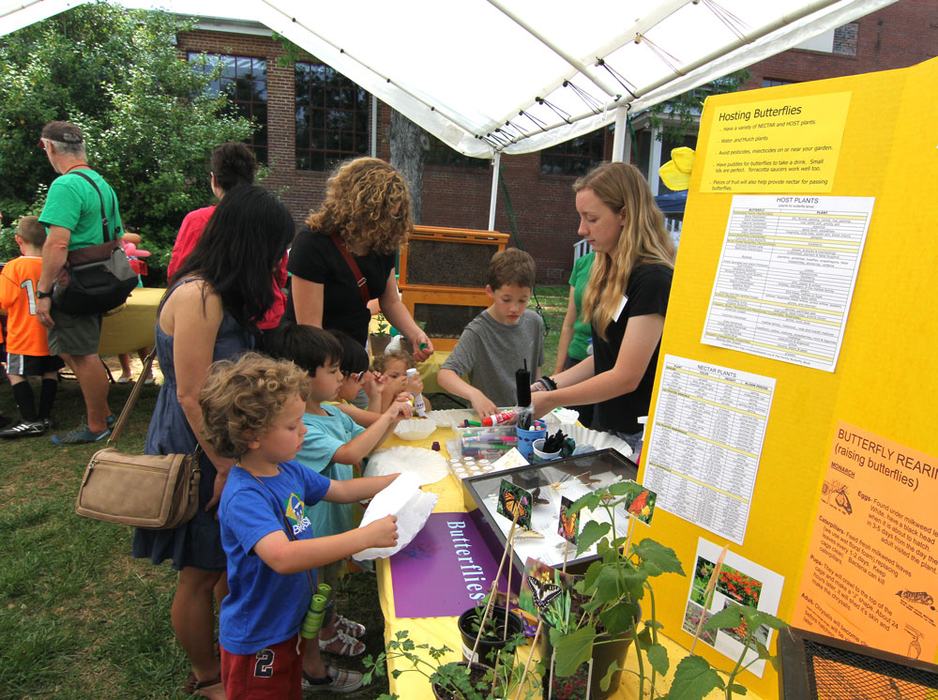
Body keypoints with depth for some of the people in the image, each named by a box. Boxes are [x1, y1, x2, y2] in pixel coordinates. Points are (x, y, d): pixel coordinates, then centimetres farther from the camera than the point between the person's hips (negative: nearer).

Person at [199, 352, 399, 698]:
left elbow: (340, 490, 10)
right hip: (256, 640, -7)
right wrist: (365, 536, -44)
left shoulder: (288, 470, -5)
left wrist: (396, 480, 2)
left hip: (288, 618, 7)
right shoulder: (244, 497, -32)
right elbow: (283, 557, -46)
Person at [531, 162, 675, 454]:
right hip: (606, 426, 7)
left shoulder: (653, 279, -19)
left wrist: (550, 399, -14)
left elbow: (626, 377, -20)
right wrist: (548, 384, 1)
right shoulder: (609, 273, 6)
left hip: (640, 438, -7)